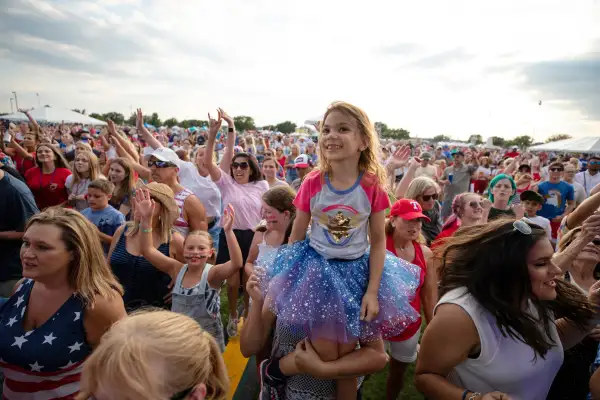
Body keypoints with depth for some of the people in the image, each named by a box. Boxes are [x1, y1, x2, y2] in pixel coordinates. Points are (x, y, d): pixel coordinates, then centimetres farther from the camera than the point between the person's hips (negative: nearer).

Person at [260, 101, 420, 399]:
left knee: (347, 355, 10)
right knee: (326, 357, 0)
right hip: (317, 269, 0)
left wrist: (372, 290, -10)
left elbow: (378, 242, -5)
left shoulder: (372, 186, -12)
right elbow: (296, 237, -2)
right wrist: (278, 282, 3)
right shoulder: (313, 183, -11)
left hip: (356, 272, 1)